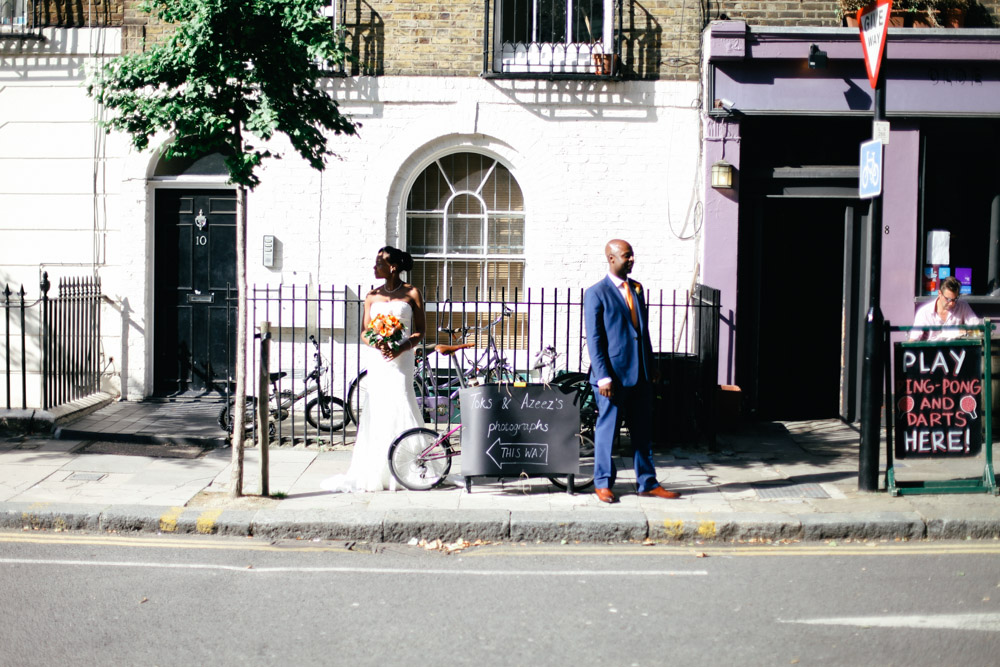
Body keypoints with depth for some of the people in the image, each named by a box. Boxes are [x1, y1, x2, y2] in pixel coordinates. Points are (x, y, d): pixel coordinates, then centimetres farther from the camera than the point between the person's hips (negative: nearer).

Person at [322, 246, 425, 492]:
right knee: (375, 410, -1)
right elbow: (365, 332, 11)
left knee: (399, 407, -9)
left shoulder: (411, 294, 4)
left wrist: (401, 349, -15)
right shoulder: (372, 296, 13)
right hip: (377, 358, 3)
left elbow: (419, 332, 1)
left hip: (401, 358, -3)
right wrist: (377, 344, -12)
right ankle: (374, 473, 2)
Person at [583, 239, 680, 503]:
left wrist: (651, 365, 17)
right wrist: (603, 376, -16)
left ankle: (647, 483, 20)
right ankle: (603, 483, 16)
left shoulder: (637, 288, 13)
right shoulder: (596, 293, -7)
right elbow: (594, 339, -10)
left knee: (643, 432, 11)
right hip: (614, 374, -6)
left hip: (640, 374, 6)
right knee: (607, 430, 4)